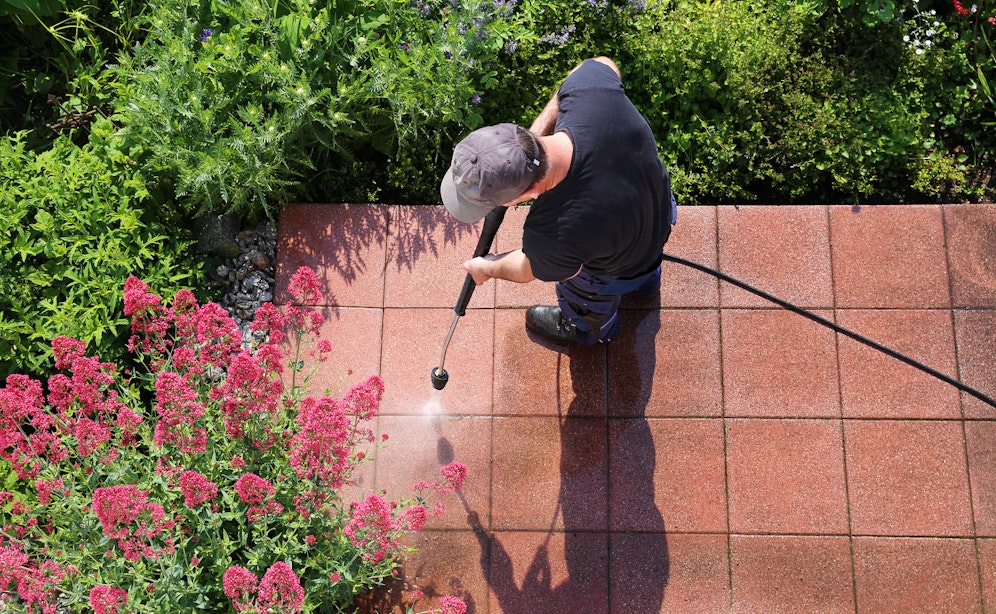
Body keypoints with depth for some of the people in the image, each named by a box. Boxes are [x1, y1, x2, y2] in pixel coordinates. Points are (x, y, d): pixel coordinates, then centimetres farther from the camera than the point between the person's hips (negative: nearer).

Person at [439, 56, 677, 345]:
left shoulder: (552, 236, -48)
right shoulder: (588, 91, -39)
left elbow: (529, 270, -21)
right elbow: (603, 64, -11)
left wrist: (487, 269, 3)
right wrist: (540, 128, -19)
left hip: (619, 272, -4)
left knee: (586, 302, 34)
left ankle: (589, 330, 70)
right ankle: (646, 283, 77)